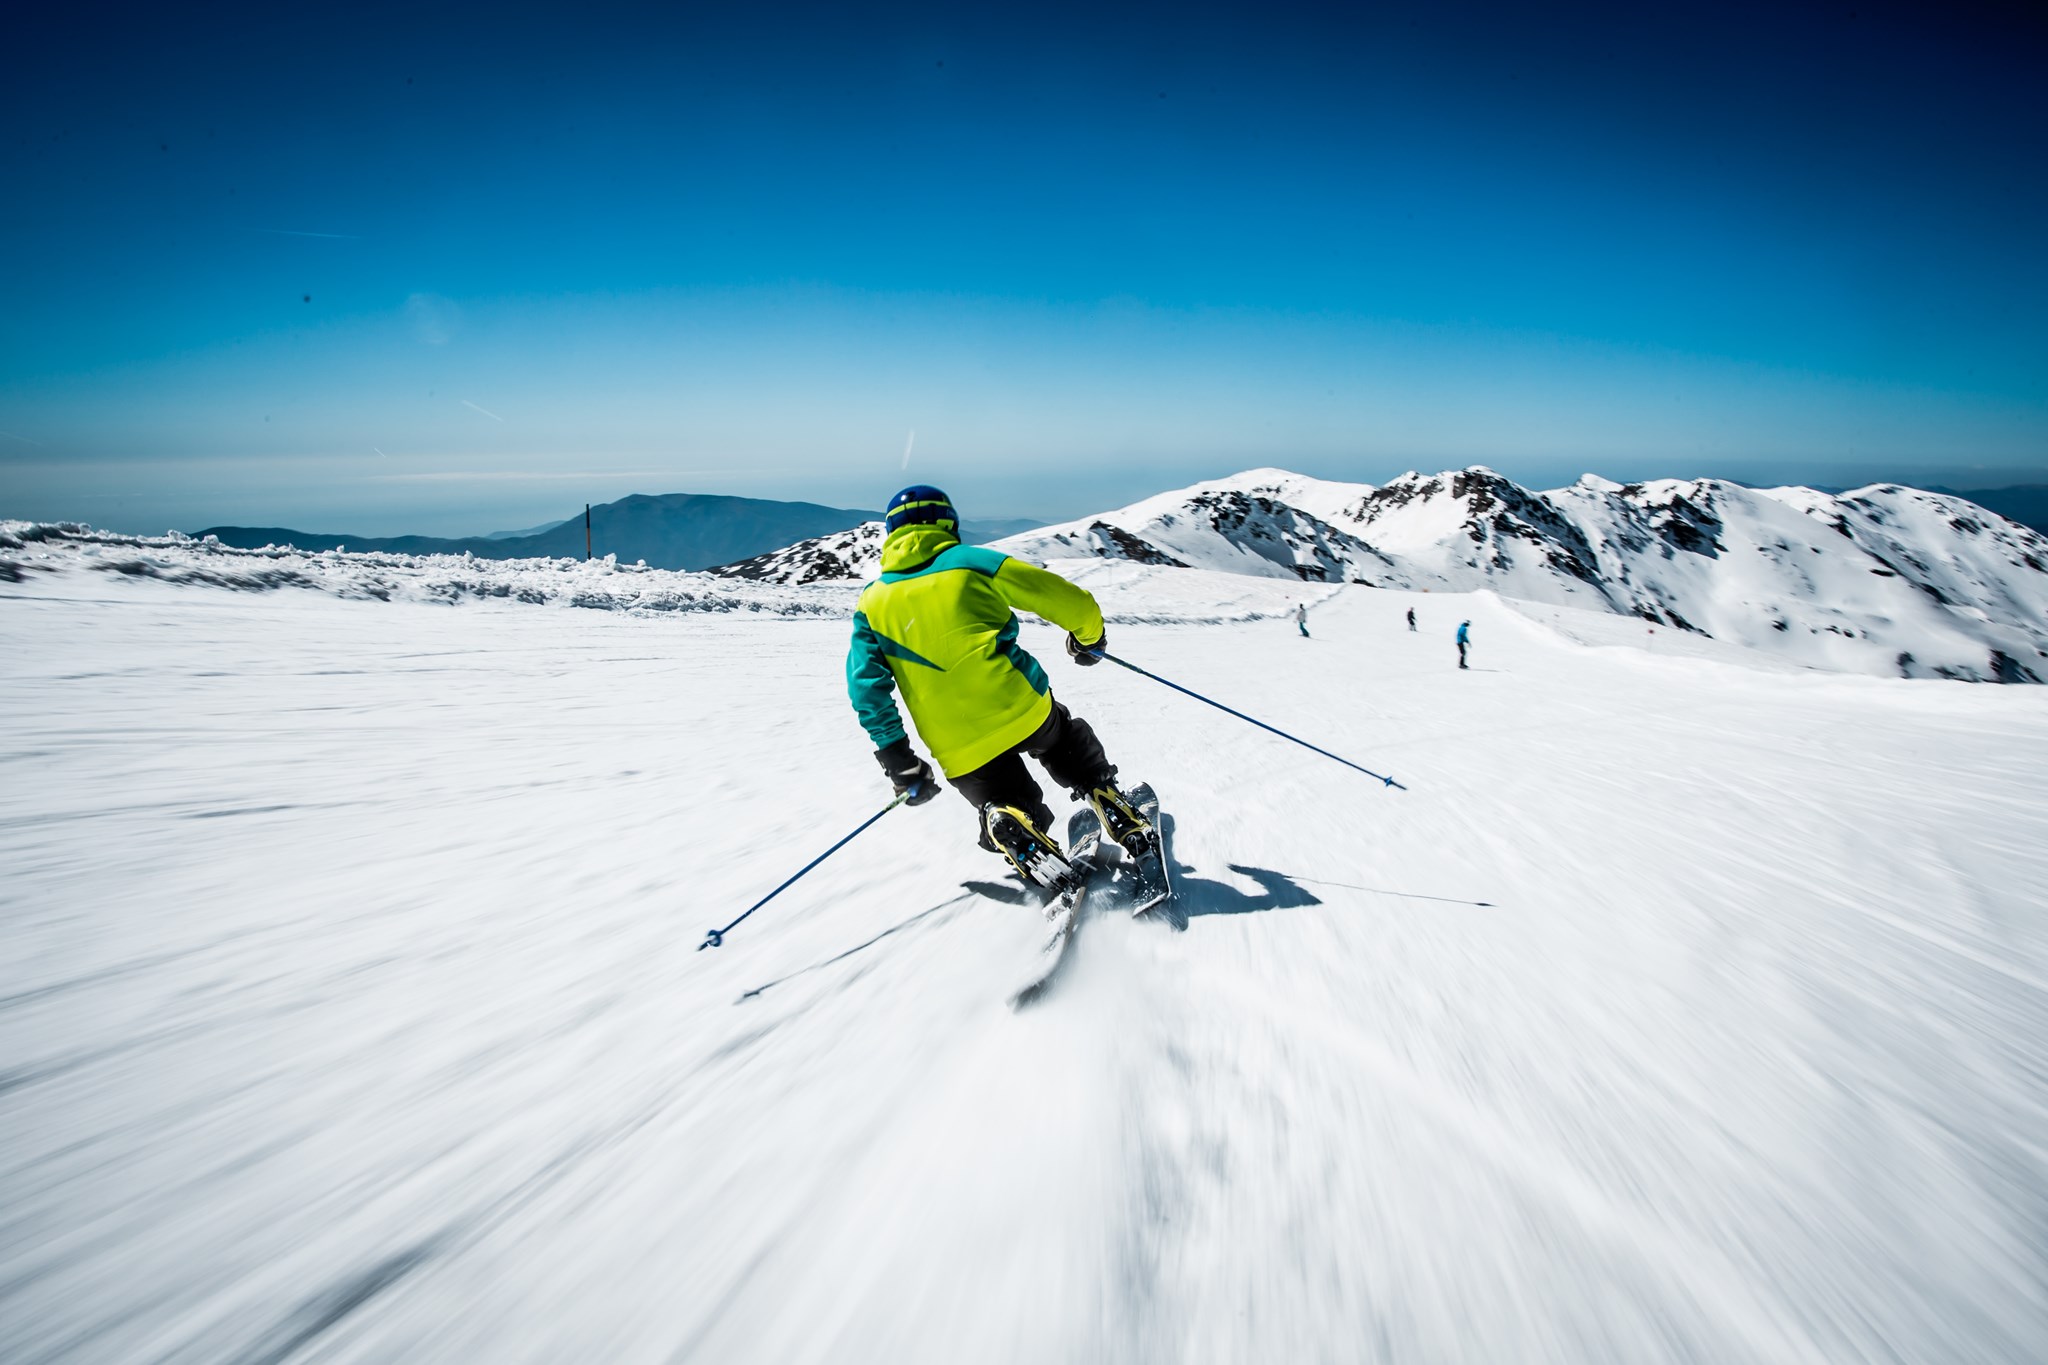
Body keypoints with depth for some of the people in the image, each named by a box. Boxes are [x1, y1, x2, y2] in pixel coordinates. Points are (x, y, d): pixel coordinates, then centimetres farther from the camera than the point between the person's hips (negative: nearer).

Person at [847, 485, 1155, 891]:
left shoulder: (871, 604, 11)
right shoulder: (969, 560, 4)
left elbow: (867, 688, 2)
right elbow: (1069, 600, 3)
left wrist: (899, 763, 8)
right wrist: (1089, 637, 24)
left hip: (960, 752, 1)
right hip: (1023, 707, 0)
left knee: (1006, 819, 20)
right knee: (1076, 757, 31)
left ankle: (1032, 856, -11)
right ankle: (1130, 828, 24)